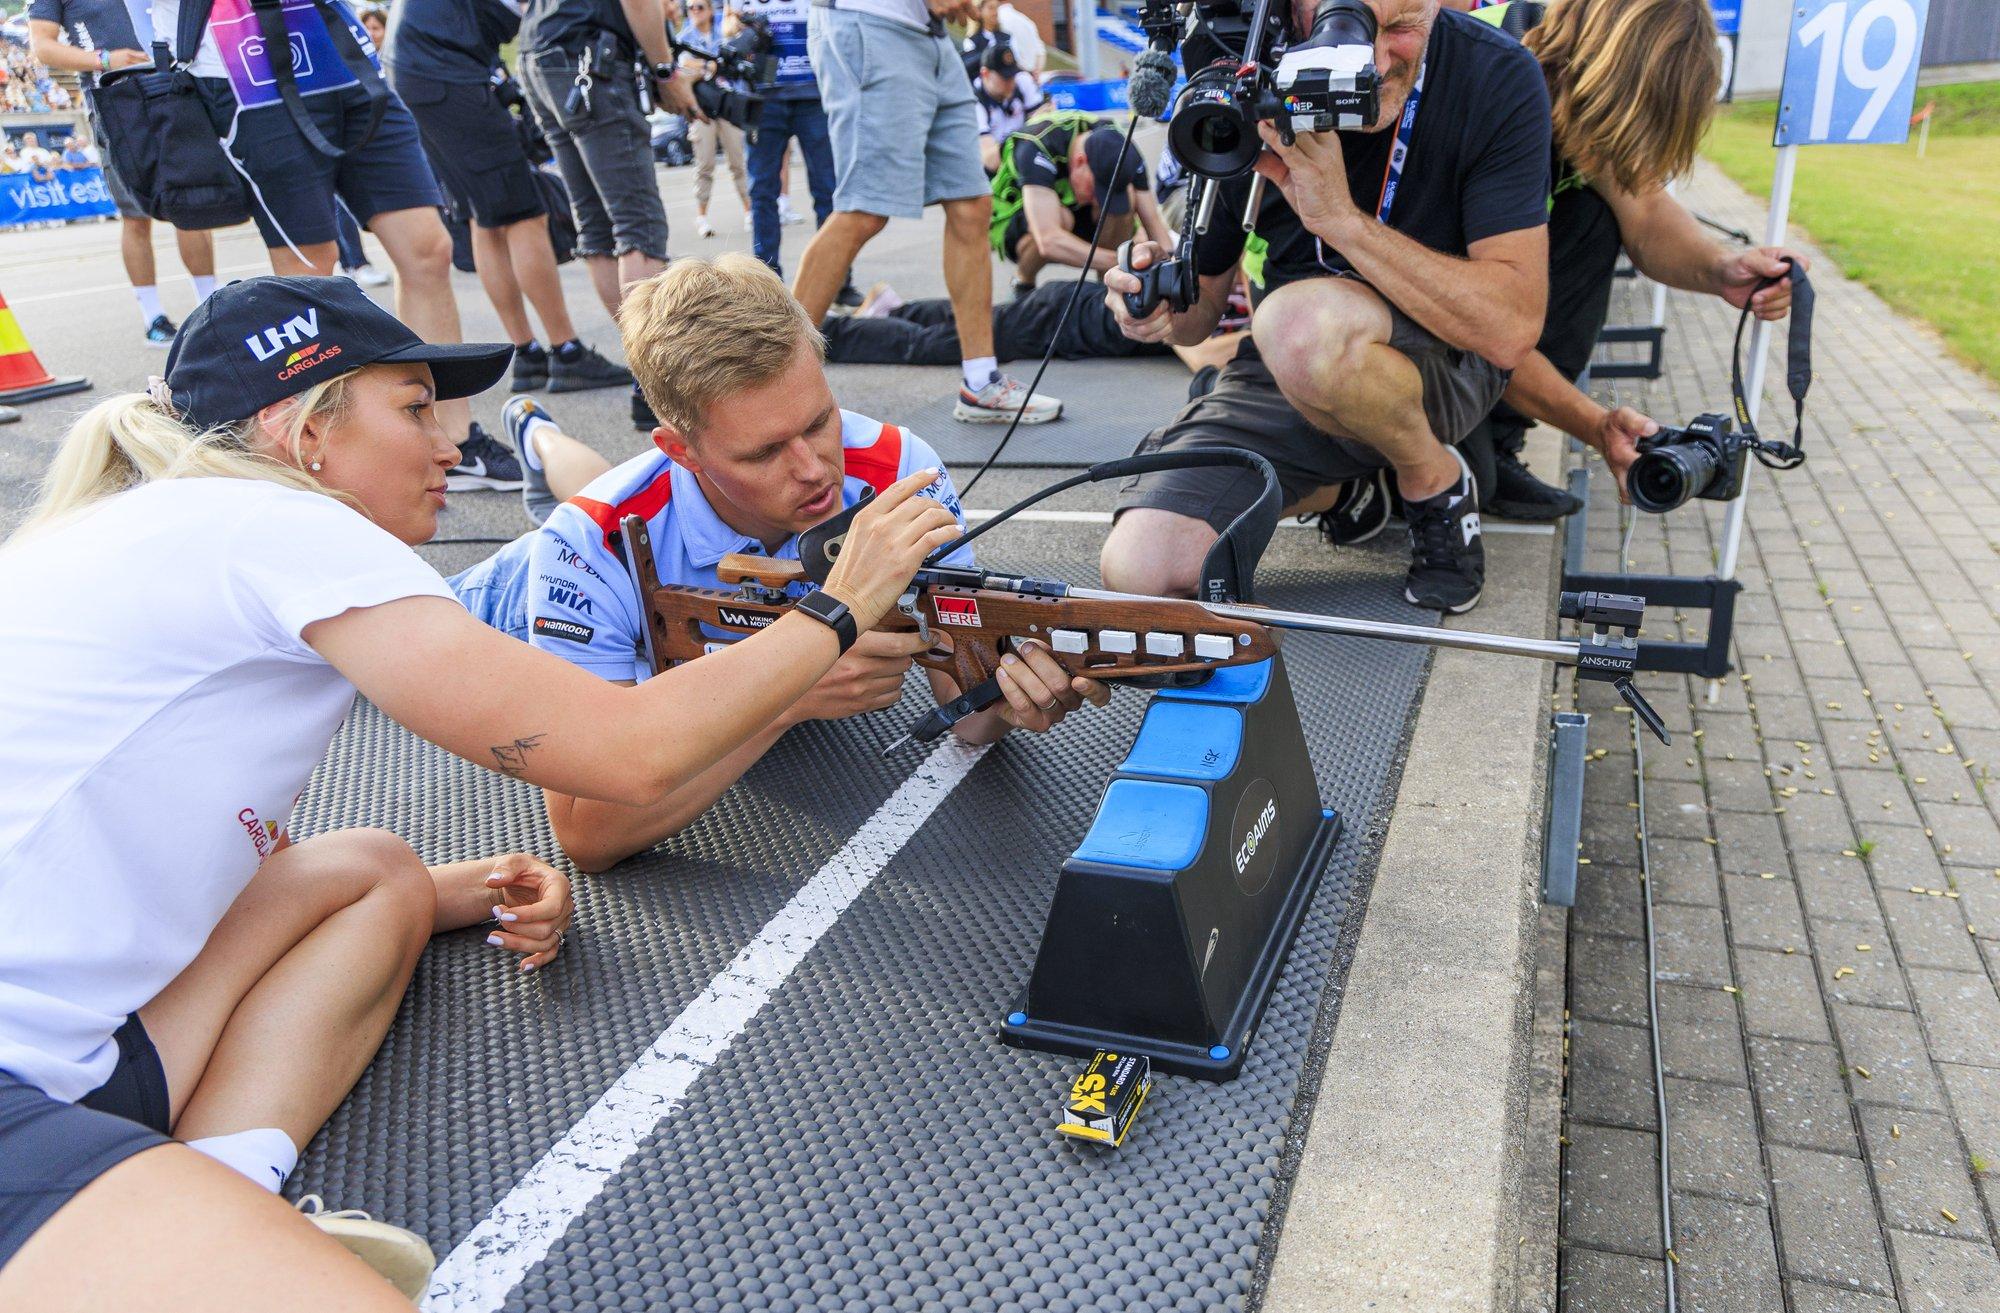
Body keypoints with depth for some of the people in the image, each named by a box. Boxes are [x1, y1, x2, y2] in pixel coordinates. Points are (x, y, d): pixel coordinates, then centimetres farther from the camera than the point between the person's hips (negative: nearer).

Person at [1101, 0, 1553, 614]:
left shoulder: (1498, 76, -17)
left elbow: (1512, 329, -25)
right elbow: (1198, 305, 2)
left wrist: (1343, 218, -33)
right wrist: (1161, 297, -23)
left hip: (1442, 357, -3)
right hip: (1284, 372, 4)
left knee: (1303, 319, -39)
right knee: (1141, 568, -17)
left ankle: (1437, 482, -7)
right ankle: (1338, 486, 11)